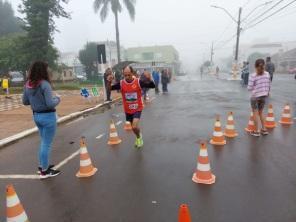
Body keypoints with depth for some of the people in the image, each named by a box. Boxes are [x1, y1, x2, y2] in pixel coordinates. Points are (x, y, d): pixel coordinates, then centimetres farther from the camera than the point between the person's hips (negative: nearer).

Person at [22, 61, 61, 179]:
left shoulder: (28, 85, 4)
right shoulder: (45, 84, -20)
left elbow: (25, 101, 12)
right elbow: (50, 104, -23)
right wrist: (57, 99, -5)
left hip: (36, 115, 8)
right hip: (48, 116, -8)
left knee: (43, 141, 22)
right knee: (47, 143, 4)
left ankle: (42, 165, 34)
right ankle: (44, 171, 16)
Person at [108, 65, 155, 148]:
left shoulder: (138, 82, -17)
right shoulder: (121, 83, -12)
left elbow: (152, 86, -18)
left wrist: (149, 79, -37)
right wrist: (109, 82, -27)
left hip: (137, 108, -3)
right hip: (128, 110, 3)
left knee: (135, 127, -20)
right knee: (133, 127, 21)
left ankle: (139, 137, 15)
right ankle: (138, 137, 54)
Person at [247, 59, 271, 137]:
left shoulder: (253, 76, -16)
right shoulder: (267, 74, -2)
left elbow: (249, 88, -16)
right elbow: (269, 85, 5)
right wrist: (267, 92, 21)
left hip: (255, 96, -4)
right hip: (264, 96, 4)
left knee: (255, 113, 6)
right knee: (261, 112, 19)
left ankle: (256, 131, 10)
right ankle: (264, 129, 23)